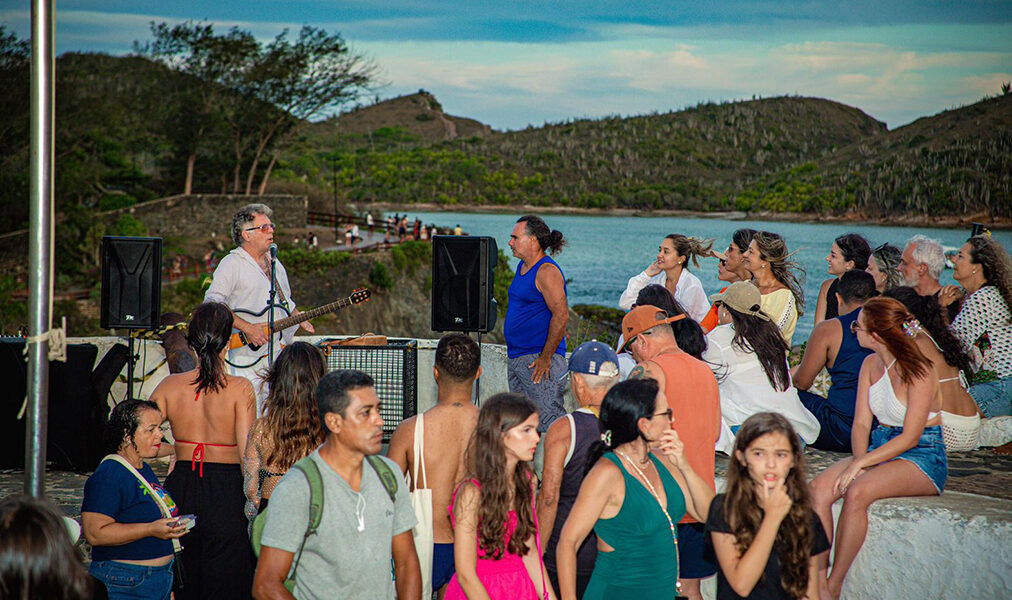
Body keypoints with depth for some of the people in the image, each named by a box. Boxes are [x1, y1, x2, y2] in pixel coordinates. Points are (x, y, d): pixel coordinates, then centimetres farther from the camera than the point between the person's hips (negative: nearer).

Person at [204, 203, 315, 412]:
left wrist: (300, 320, 11)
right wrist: (247, 327, -21)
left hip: (280, 354, 7)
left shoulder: (275, 264, 20)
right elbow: (212, 302, -16)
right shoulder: (232, 264, -5)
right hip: (248, 359, -7)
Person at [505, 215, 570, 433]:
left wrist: (546, 357, -21)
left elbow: (561, 315, -21)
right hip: (516, 358, 10)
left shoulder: (547, 271, -15)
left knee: (548, 422, -11)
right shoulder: (523, 267, 15)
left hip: (539, 358, -10)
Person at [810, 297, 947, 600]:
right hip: (879, 448, 7)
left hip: (922, 458, -7)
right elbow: (861, 423, 6)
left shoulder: (919, 371, -15)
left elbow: (910, 437, -18)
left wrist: (861, 464, -24)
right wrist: (859, 459, -14)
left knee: (857, 493, -33)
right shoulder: (871, 365, 8)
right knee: (819, 488, -20)